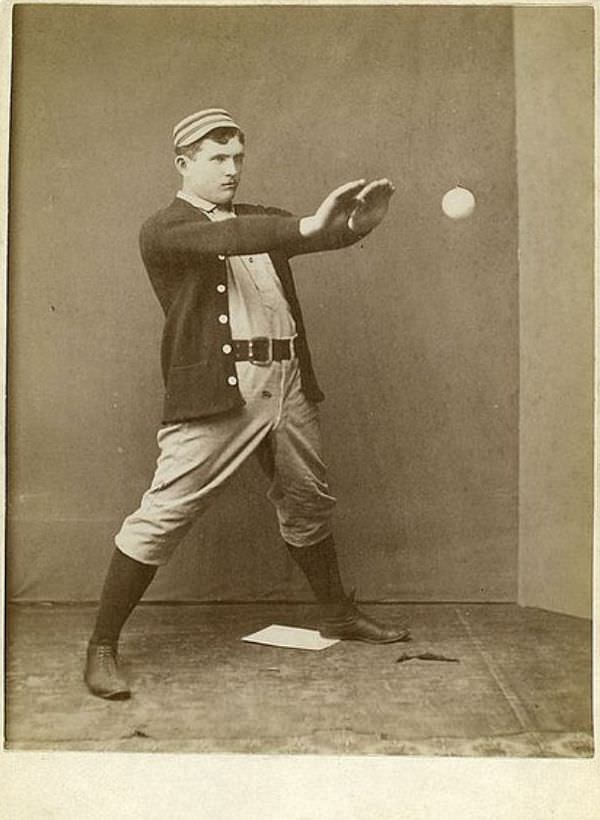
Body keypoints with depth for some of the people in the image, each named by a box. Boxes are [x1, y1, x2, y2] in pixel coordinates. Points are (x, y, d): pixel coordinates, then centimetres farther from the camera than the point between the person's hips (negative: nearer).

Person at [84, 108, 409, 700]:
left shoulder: (258, 220, 20)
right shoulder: (163, 230, 1)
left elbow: (326, 235, 7)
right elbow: (221, 240, -21)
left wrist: (357, 220, -16)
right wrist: (307, 226, -31)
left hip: (287, 382, 7)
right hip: (216, 389, -6)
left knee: (309, 503, 16)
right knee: (165, 513, -9)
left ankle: (337, 614, 35)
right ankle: (101, 647, 4)